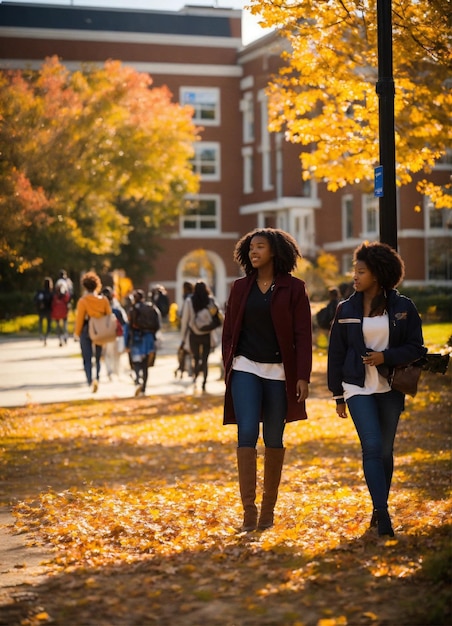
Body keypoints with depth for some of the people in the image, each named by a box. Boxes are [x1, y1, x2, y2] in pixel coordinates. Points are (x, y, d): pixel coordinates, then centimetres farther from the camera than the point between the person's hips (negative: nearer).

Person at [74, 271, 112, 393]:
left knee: (87, 358, 3)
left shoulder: (83, 301, -12)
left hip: (86, 331, -3)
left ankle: (90, 380, -15)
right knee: (98, 357, 19)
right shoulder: (104, 300, -1)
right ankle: (97, 378, 10)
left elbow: (79, 318, -10)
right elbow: (109, 316, 1)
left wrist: (77, 332, 2)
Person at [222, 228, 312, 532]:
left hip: (279, 372, -1)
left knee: (274, 439, 6)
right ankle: (249, 510, -13)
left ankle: (269, 508, 17)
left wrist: (303, 376, -9)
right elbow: (229, 331, 13)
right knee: (247, 433, -12)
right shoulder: (241, 287, 8)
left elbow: (303, 334, -3)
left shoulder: (293, 288, 0)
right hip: (246, 369, 1)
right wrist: (228, 369, 8)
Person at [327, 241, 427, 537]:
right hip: (359, 388, -1)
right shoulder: (347, 310, 2)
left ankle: (379, 509, 22)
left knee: (385, 450, 8)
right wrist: (338, 396, 6)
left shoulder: (403, 308, -1)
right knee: (372, 447, -14)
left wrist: (386, 356, -17)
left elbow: (416, 348, 0)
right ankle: (383, 514, -18)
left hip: (390, 388, 1)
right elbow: (336, 354, 7)